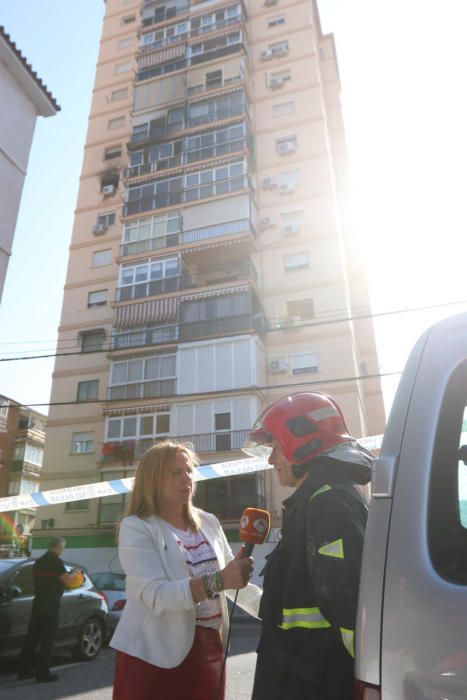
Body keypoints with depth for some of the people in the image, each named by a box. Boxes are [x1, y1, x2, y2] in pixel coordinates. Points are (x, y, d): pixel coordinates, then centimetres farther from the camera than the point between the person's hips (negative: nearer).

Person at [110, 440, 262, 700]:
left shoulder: (208, 522, 5)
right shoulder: (136, 527, -13)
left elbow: (233, 580, 12)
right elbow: (157, 596, -25)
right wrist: (219, 580, -35)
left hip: (208, 651, 5)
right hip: (155, 657, -5)